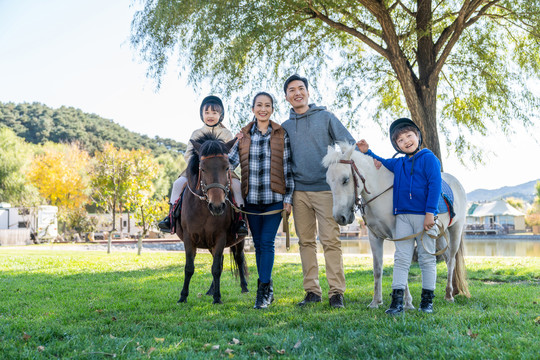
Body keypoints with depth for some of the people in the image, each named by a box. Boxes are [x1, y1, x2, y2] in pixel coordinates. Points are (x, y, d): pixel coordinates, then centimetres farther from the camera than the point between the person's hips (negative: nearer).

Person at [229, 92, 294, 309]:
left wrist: (288, 198, -2)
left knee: (267, 242, -8)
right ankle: (267, 289, 20)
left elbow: (288, 168, 2)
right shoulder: (244, 135, 9)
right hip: (252, 199, 3)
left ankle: (263, 290, -2)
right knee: (258, 243, 8)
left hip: (274, 198, -3)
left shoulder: (282, 135, 3)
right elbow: (231, 161, 7)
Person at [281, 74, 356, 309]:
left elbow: (348, 144, 3)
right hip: (299, 191, 4)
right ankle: (312, 291, 14)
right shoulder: (285, 127, 13)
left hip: (325, 188, -3)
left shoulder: (326, 117, 5)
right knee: (306, 242, 7)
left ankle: (337, 292, -1)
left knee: (330, 240, -6)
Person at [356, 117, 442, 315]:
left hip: (424, 215, -5)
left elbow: (435, 185, -10)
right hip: (402, 215, 5)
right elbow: (381, 163, 33)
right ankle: (397, 301, 1)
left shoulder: (428, 158, -3)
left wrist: (430, 213, -17)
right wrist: (367, 152, 18)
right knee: (401, 258, 1)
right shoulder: (398, 163, 13)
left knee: (427, 257, 5)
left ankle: (427, 300, 14)